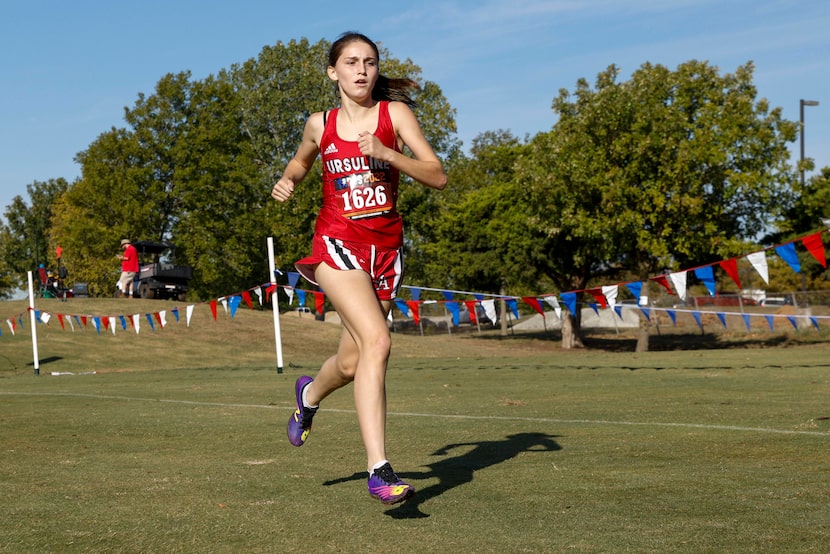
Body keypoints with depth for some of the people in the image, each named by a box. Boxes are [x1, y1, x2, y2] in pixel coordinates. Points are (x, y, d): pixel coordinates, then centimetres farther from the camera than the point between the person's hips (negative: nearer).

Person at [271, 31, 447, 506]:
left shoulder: (395, 114, 1)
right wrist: (287, 182, 6)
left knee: (352, 364, 10)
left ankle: (311, 393, 47)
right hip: (337, 243, -2)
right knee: (377, 341, -25)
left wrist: (387, 154, -20)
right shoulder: (320, 125, 5)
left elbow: (438, 177, -7)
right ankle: (379, 470, -24)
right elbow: (301, 161, 27)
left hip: (386, 246, 2)